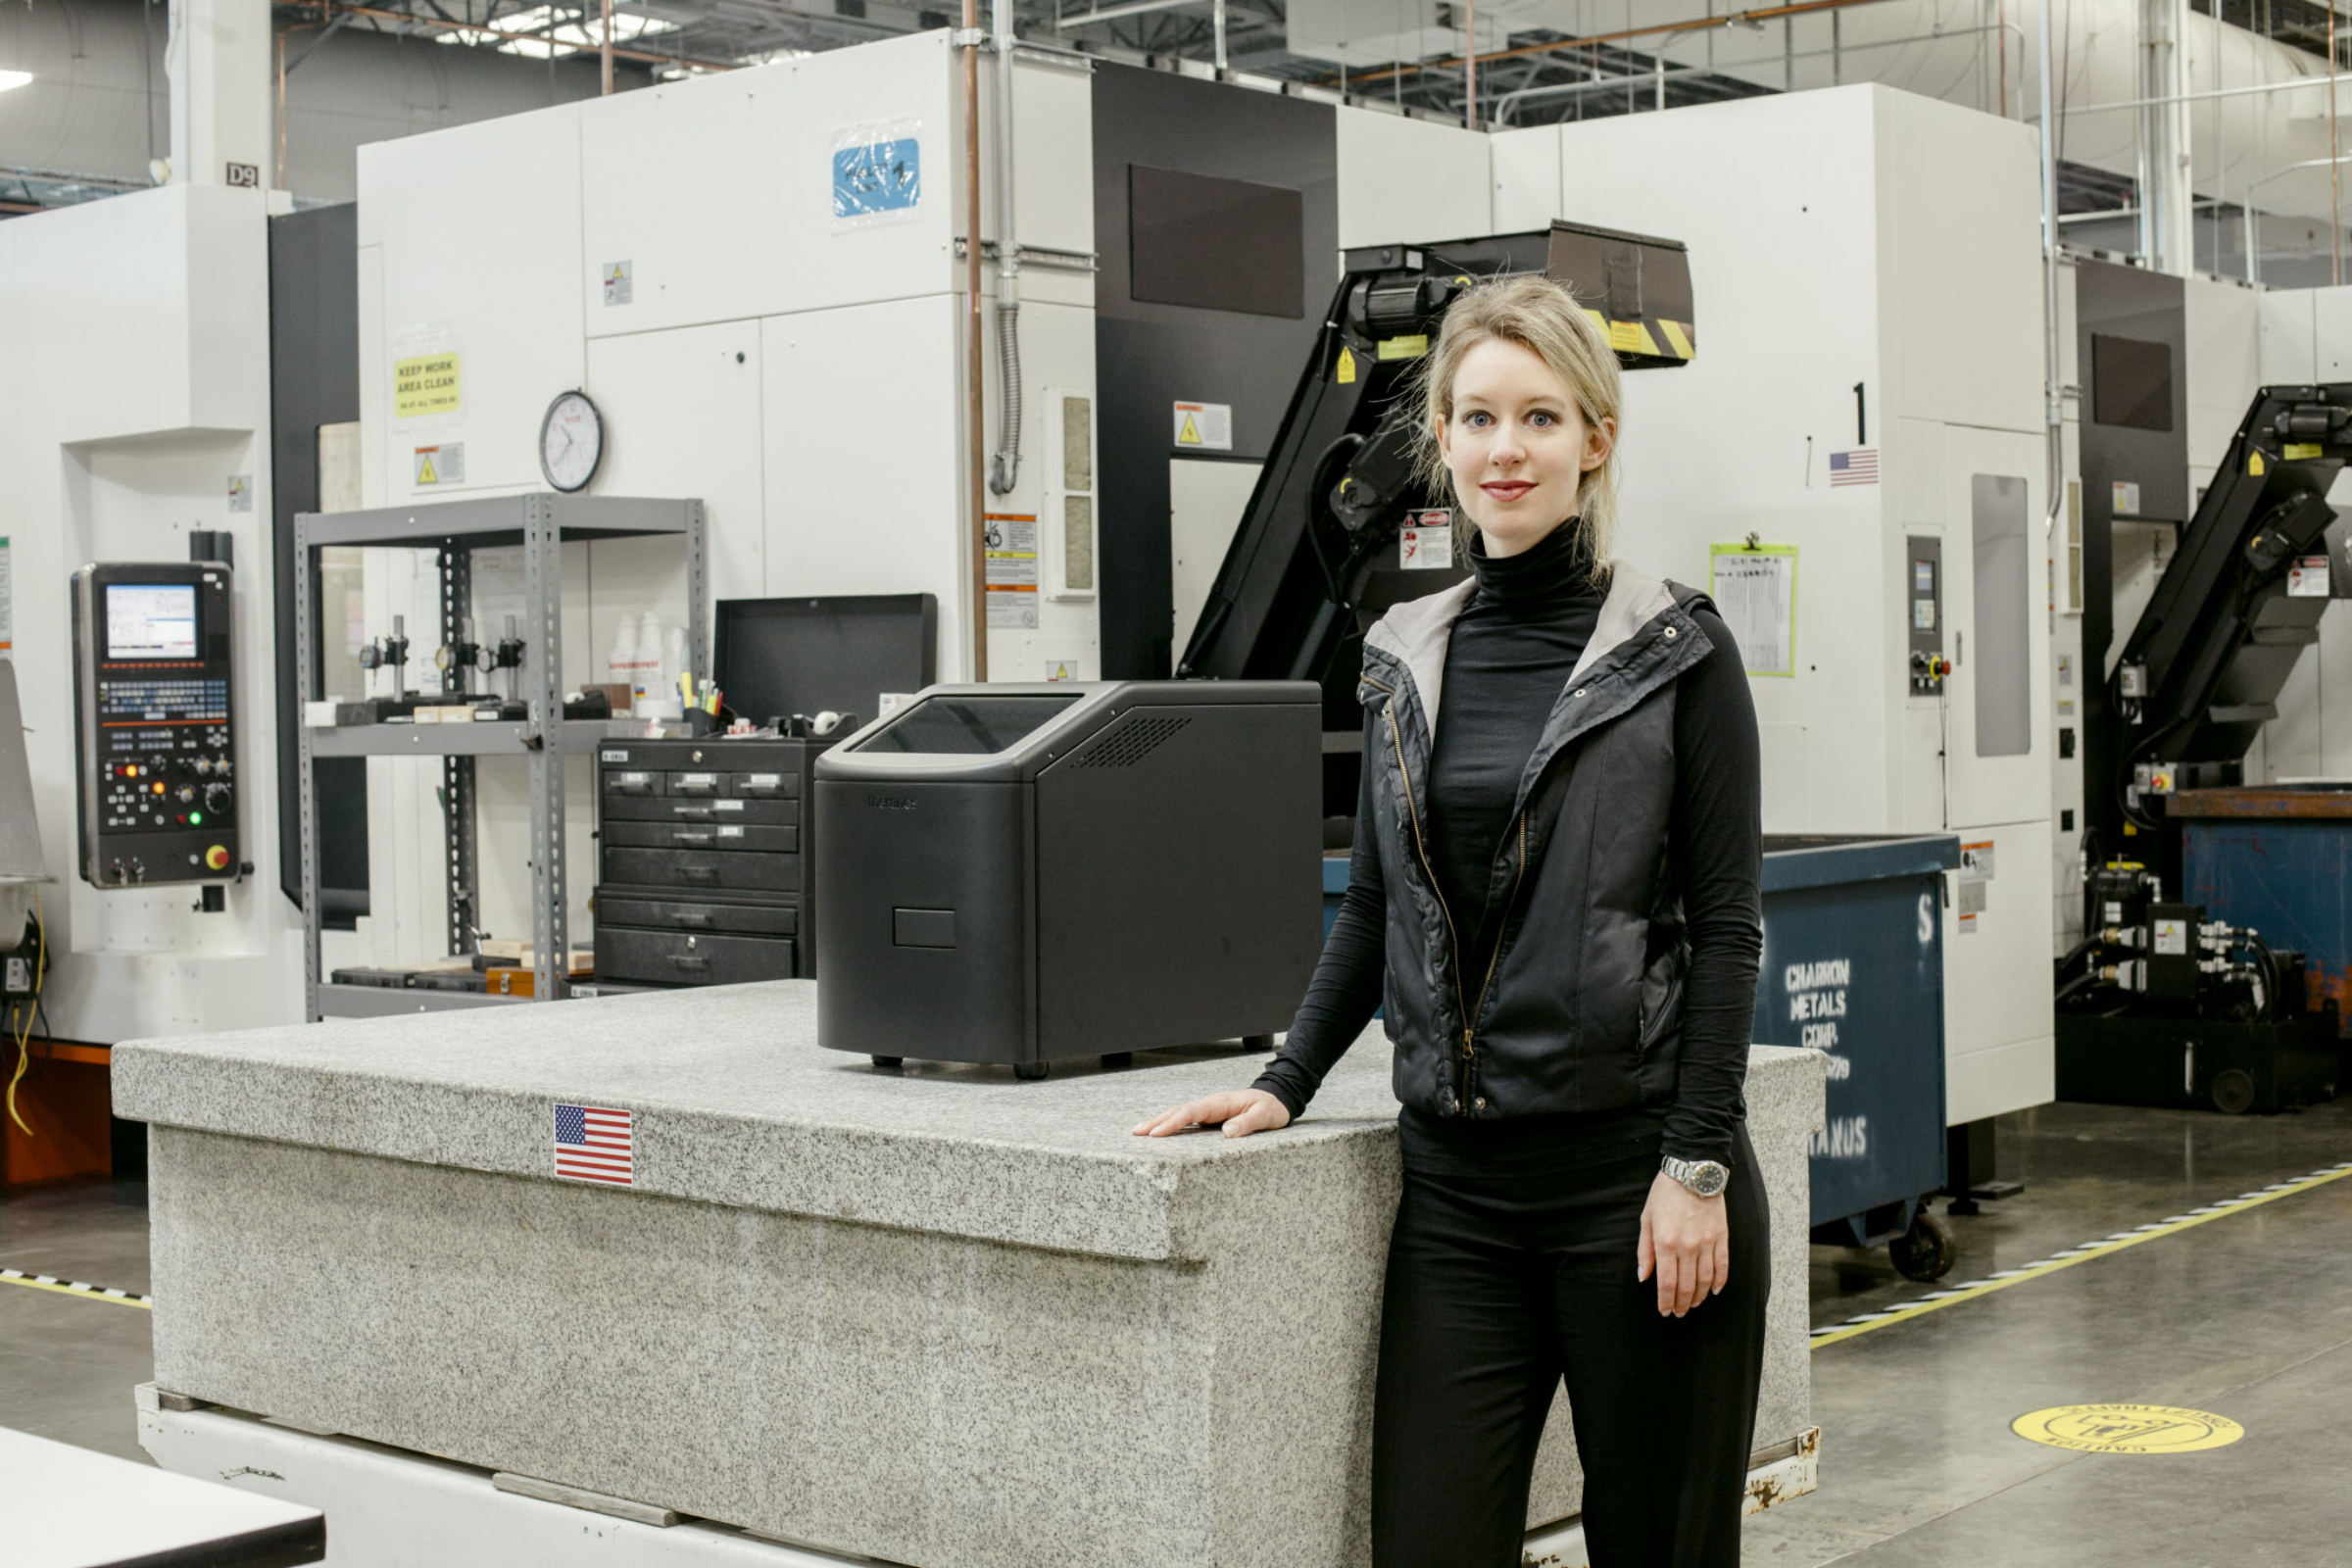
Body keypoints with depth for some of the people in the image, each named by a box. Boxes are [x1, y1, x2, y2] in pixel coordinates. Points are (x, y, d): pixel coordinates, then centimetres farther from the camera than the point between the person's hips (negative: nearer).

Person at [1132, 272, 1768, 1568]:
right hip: (1456, 1180, 4)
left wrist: (1698, 1166, -12)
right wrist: (1287, 1083, 6)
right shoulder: (1408, 659, 10)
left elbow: (1725, 923, -6)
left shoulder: (1676, 653, -4)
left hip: (1629, 1161, -4)